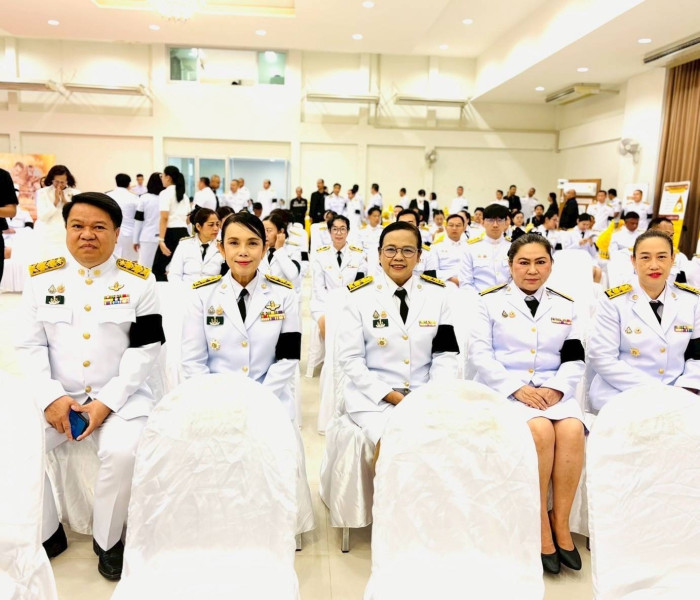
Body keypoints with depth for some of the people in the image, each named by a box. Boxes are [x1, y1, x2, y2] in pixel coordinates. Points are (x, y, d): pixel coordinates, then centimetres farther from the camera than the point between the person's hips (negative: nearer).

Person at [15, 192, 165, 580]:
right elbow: (29, 346, 4)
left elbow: (145, 349, -6)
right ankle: (46, 534, 9)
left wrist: (107, 402, -15)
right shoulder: (41, 277, 5)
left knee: (123, 452, -28)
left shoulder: (138, 281, -2)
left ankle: (108, 541, 1)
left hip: (118, 395, -2)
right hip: (54, 395, 3)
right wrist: (50, 397, -11)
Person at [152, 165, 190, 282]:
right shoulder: (184, 195, 17)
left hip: (171, 233, -7)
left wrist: (161, 239, -19)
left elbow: (164, 218, -15)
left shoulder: (165, 193, -5)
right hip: (183, 233, 7)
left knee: (158, 268, -1)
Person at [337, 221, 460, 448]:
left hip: (425, 395, 3)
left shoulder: (436, 293, 5)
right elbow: (350, 358, -4)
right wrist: (391, 395, -12)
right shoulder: (360, 295, -3)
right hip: (373, 396, -2)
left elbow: (445, 353, 4)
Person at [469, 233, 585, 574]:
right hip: (504, 389, -3)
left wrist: (556, 388, -11)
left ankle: (561, 522, -12)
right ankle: (541, 522, -13)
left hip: (554, 390, 3)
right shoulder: (491, 301, 4)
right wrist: (516, 389, -16)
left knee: (572, 430, -27)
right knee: (541, 430, -30)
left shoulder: (565, 306, 15)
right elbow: (480, 355, -5)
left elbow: (575, 360, 9)